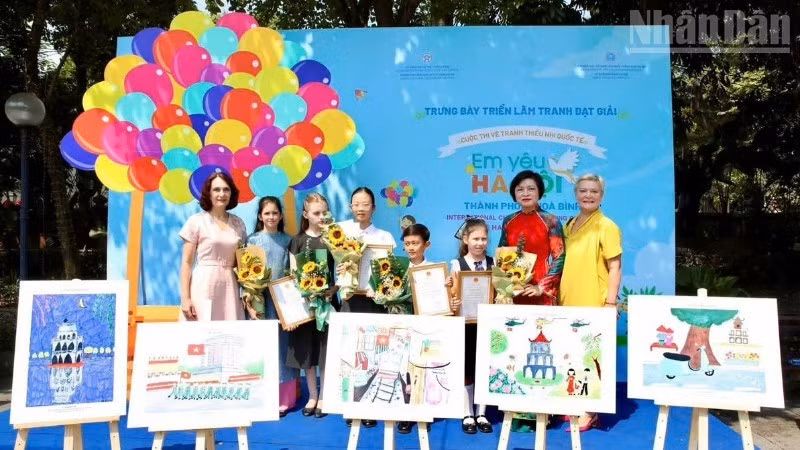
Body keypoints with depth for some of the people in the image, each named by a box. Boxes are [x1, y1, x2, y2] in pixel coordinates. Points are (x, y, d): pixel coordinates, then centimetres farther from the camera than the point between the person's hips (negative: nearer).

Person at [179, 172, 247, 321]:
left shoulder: (238, 224, 10)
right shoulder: (196, 221, -1)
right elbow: (186, 262, -2)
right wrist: (185, 297, -10)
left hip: (229, 288, 3)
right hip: (203, 287, -3)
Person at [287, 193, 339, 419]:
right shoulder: (298, 241, 3)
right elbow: (292, 275, 2)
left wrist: (333, 289, -17)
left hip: (327, 299, -1)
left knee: (326, 350, 3)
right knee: (306, 351, 8)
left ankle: (323, 398, 18)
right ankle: (312, 397, 23)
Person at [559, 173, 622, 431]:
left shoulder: (607, 227, -5)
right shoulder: (569, 225, 12)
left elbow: (615, 267, -8)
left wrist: (611, 303, -14)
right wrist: (560, 295, 12)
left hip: (595, 304, -6)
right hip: (570, 303, 6)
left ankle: (590, 412, 10)